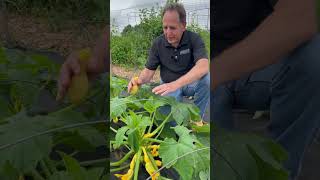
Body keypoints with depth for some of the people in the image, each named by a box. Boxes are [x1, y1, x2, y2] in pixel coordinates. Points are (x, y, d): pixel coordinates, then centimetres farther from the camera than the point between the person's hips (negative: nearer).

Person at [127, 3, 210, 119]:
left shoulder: (194, 39, -17)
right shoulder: (158, 43, -9)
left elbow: (203, 66, -35)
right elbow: (149, 70, -4)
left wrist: (175, 84, -49)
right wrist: (139, 80, -30)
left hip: (191, 83, 0)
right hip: (168, 85, 1)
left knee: (207, 79, -34)